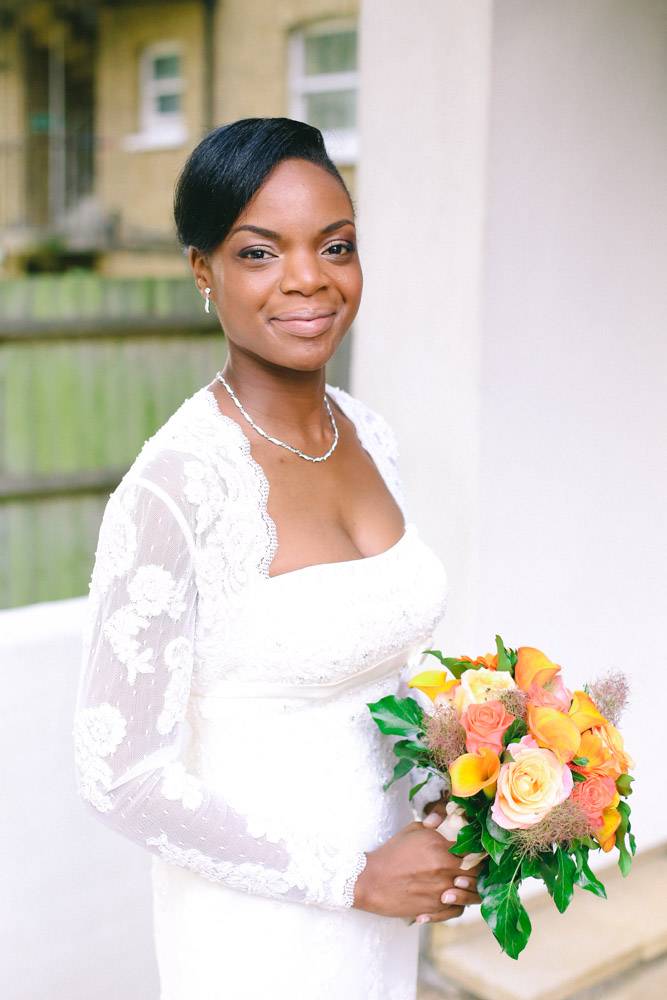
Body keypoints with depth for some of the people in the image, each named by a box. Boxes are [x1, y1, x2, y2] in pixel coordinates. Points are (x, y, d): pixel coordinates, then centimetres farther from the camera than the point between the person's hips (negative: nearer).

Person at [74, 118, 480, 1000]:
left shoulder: (369, 436, -2)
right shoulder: (172, 488, -23)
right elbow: (118, 775, -20)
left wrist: (443, 813, -1)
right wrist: (354, 877, -16)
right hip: (258, 927, -6)